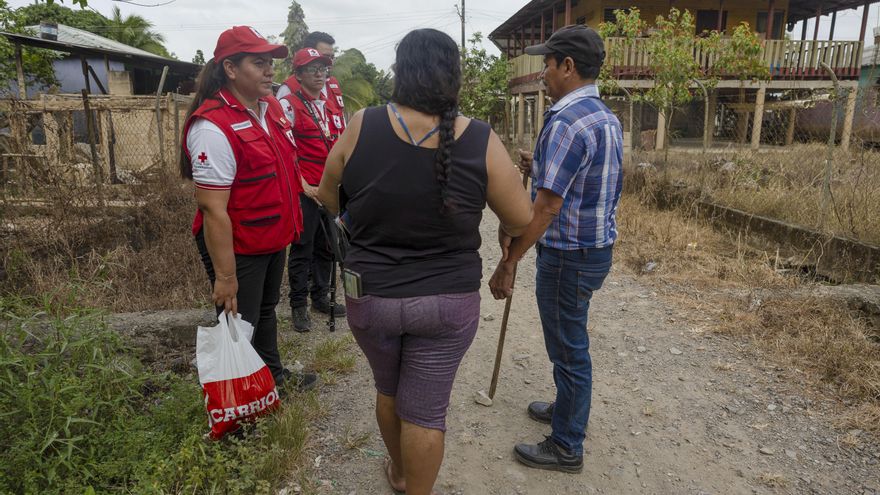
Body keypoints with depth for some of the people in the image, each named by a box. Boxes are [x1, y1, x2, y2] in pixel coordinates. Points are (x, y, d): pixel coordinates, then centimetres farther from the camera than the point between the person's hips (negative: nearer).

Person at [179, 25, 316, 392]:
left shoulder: (271, 107, 2)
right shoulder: (213, 126, -25)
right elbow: (213, 209, -26)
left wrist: (289, 224, 18)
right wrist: (225, 276, -24)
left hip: (274, 239, 8)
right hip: (236, 248, -8)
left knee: (266, 310, 26)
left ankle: (274, 374, 48)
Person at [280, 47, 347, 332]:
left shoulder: (333, 108, 15)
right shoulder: (289, 105, -6)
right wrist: (304, 186, -13)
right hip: (305, 191, -6)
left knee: (326, 247, 14)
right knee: (302, 249, 2)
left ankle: (321, 297, 29)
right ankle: (299, 306, 15)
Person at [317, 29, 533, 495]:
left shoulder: (361, 128, -10)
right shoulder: (481, 141, -13)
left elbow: (328, 199, 4)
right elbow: (520, 220, -6)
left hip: (371, 295, 2)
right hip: (448, 301, -2)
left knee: (388, 390, 26)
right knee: (425, 411, 12)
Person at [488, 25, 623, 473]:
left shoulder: (566, 122, -22)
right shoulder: (607, 118, 8)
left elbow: (546, 208, -26)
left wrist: (507, 261, -20)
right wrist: (541, 168, 11)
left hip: (569, 255, -9)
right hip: (596, 246, 9)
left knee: (568, 348, 5)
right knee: (571, 342, 24)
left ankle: (566, 447, 24)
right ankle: (568, 409, 45)